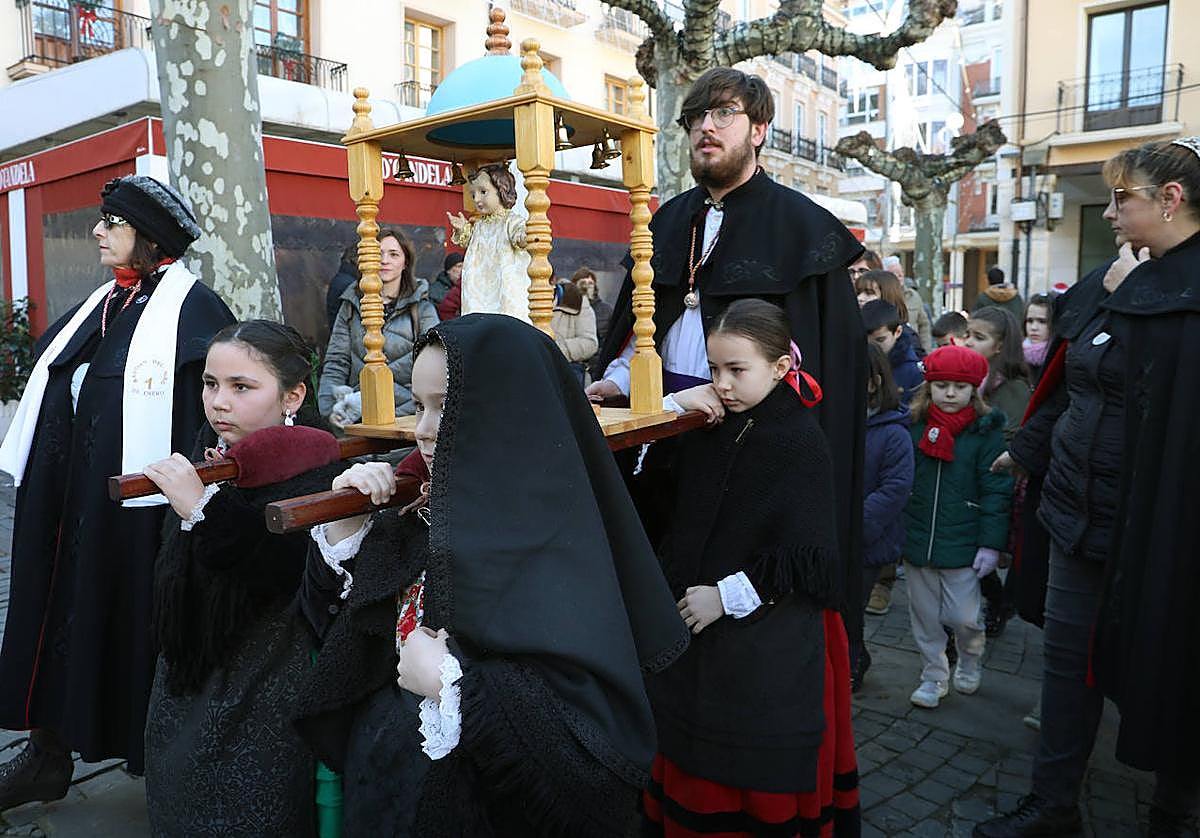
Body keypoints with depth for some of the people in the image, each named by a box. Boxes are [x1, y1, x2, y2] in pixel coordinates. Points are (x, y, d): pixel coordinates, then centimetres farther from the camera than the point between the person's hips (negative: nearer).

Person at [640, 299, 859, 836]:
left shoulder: (801, 443, -14)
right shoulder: (709, 433, 4)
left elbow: (805, 559, -16)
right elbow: (682, 527, 15)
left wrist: (727, 595, -17)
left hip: (768, 644, -5)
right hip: (696, 628, 6)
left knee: (757, 778, 9)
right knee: (694, 763, 16)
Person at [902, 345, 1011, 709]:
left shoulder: (986, 430, -6)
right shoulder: (913, 426, 2)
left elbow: (996, 491, -7)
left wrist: (991, 544, -11)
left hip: (962, 545, -3)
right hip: (916, 540, 3)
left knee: (963, 617, 0)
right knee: (925, 617, 13)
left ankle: (971, 660, 33)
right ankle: (934, 676, 31)